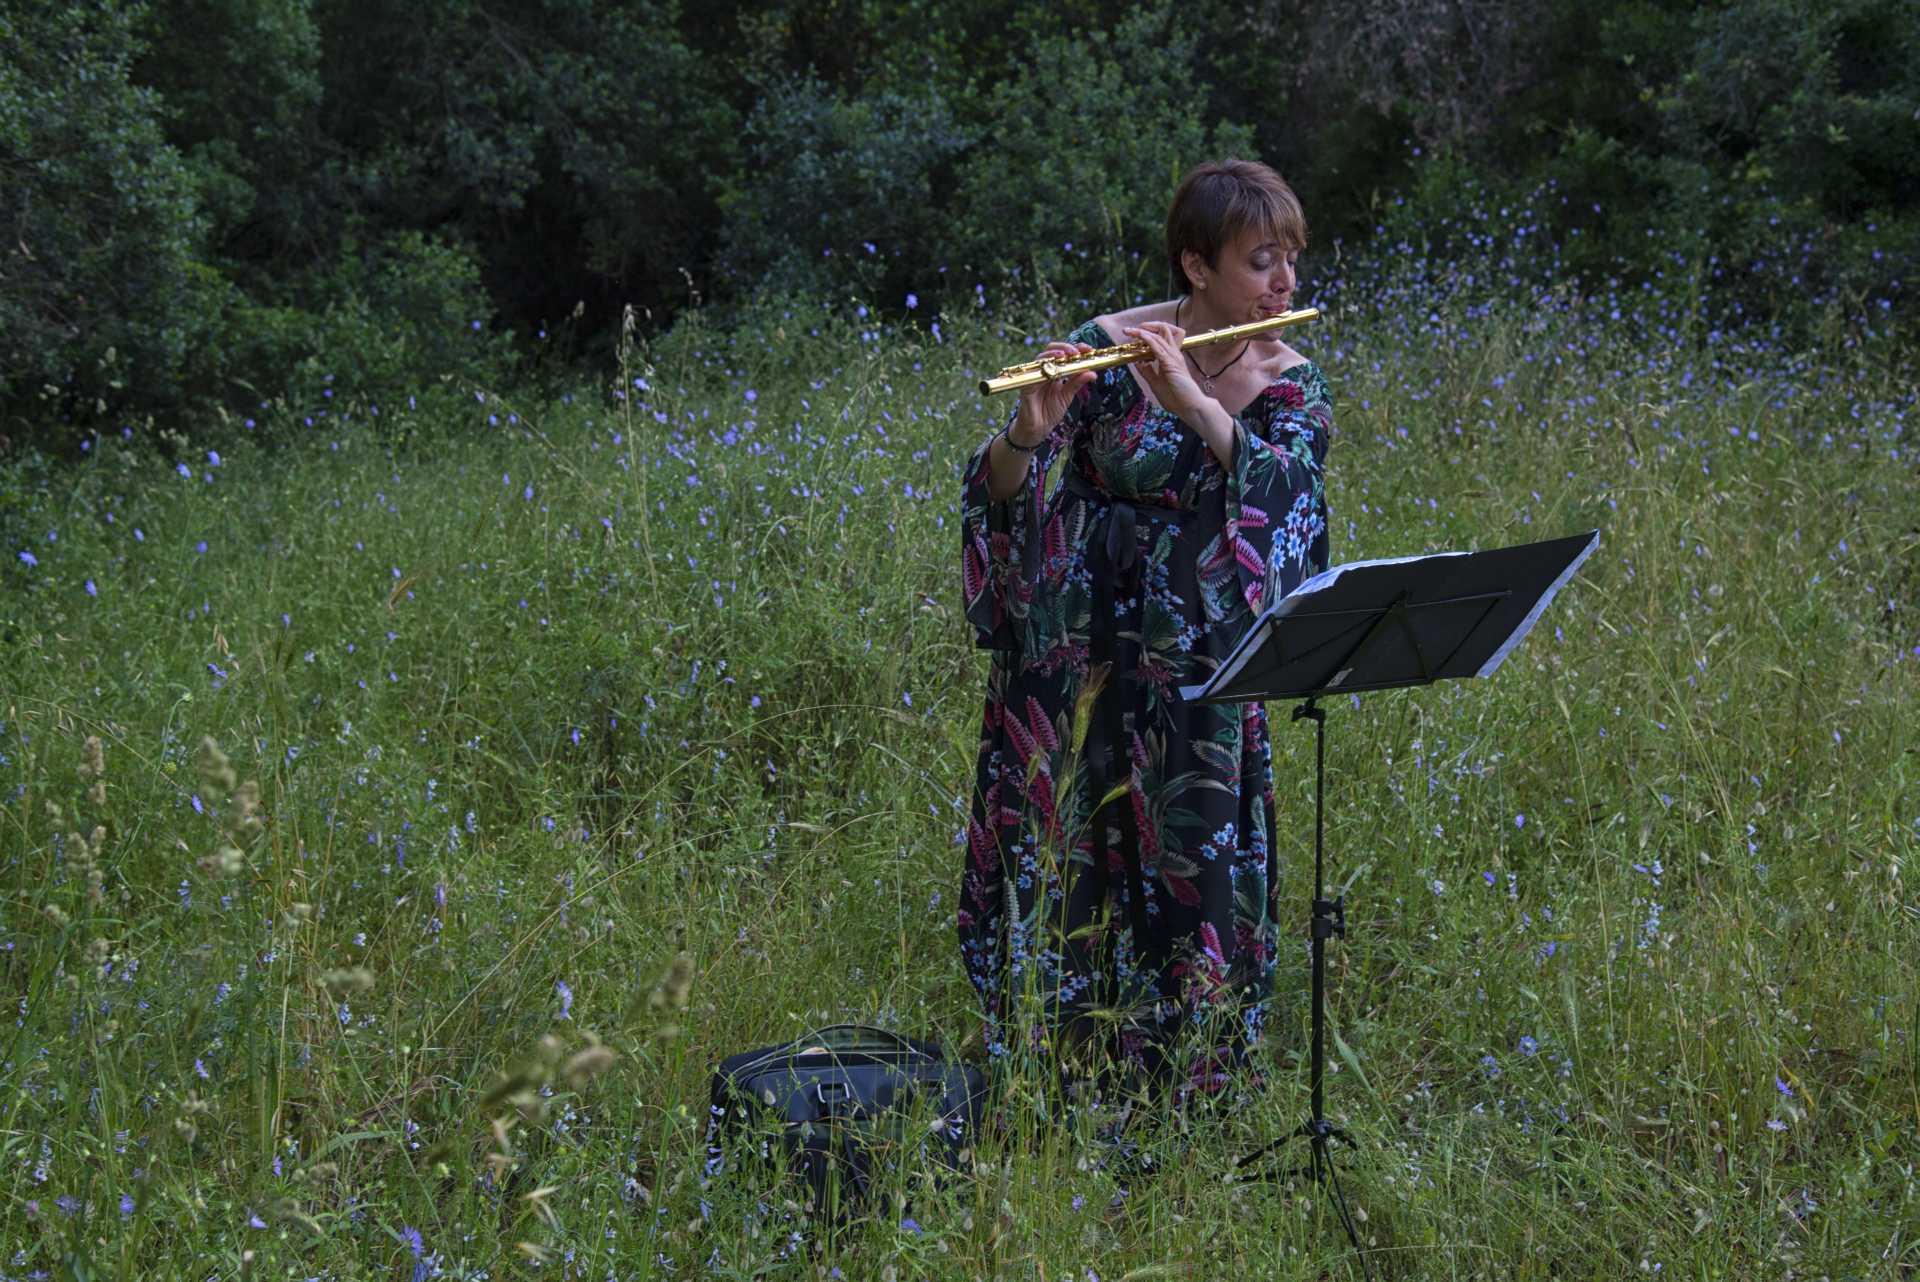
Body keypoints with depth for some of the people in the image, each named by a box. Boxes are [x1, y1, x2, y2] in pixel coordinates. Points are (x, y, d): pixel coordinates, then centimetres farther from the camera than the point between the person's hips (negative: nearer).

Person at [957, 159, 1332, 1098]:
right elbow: (1000, 494, -10)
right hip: (1078, 665, -2)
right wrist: (1033, 429, -31)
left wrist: (1194, 403, -30)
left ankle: (1182, 1104, 14)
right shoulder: (1106, 347, -7)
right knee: (1065, 864, -1)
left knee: (1198, 879, 1)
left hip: (1202, 681, 2)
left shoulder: (1294, 385, 2)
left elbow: (1283, 485, -18)